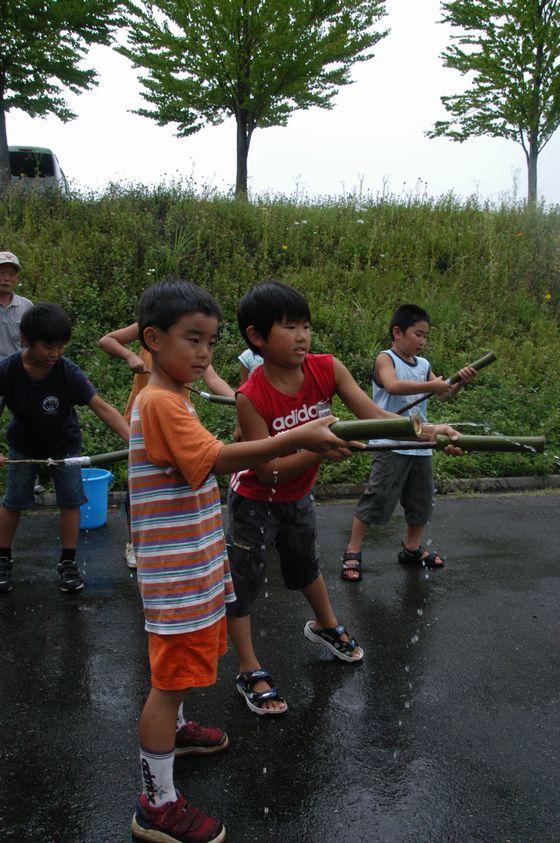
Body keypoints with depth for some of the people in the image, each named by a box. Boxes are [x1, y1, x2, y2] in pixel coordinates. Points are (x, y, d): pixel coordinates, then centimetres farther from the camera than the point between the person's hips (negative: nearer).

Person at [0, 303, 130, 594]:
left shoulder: (68, 372, -31)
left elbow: (103, 408, -36)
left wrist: (132, 439, -49)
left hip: (63, 443, 0)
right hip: (24, 443, 1)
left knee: (70, 500, -2)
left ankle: (68, 563, 13)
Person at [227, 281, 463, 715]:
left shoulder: (327, 368, -19)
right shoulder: (252, 396, -31)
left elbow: (374, 414, -24)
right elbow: (269, 471, -30)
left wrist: (428, 430, -40)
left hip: (298, 495, 6)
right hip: (256, 501, -5)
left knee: (306, 563, 28)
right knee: (244, 581, 5)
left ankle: (326, 625, 55)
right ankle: (250, 672, 24)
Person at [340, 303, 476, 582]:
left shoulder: (423, 365, 12)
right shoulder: (385, 358, -8)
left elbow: (443, 396, 11)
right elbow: (393, 386, -27)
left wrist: (459, 383, -8)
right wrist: (432, 386, -25)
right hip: (390, 445, -7)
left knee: (422, 500, 16)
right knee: (376, 498, -4)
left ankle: (412, 548, 35)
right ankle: (352, 552, 9)